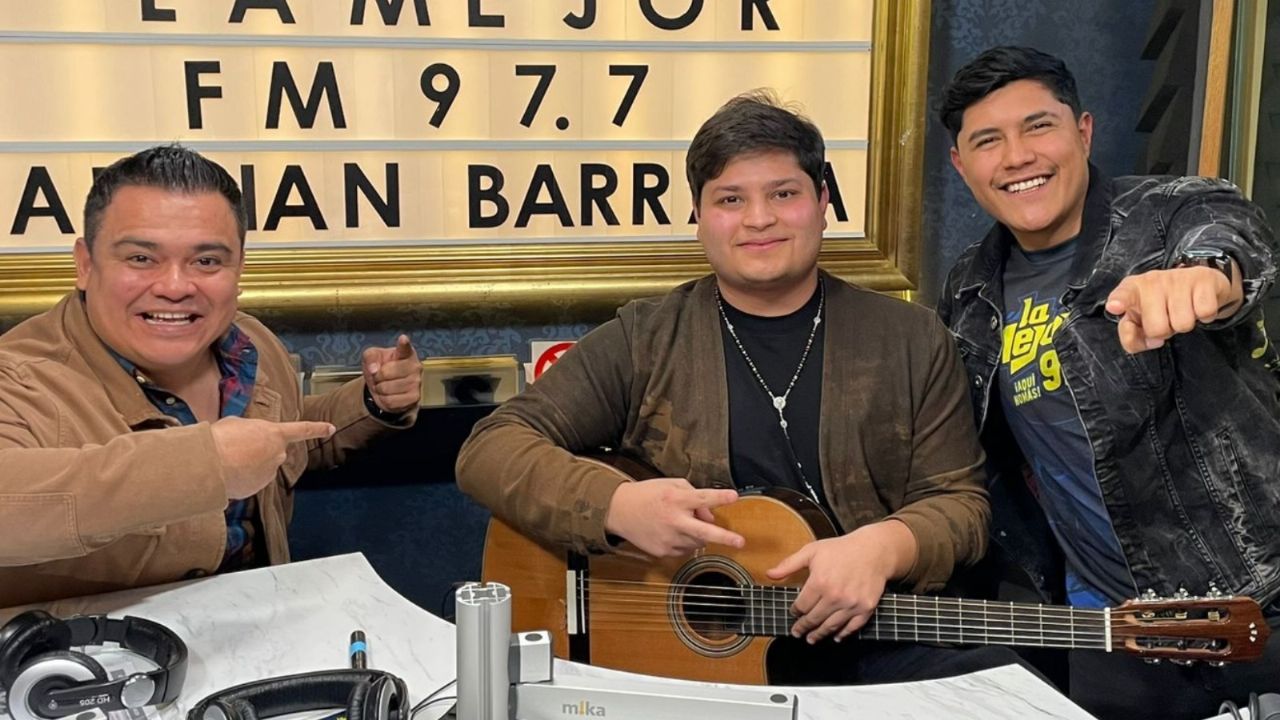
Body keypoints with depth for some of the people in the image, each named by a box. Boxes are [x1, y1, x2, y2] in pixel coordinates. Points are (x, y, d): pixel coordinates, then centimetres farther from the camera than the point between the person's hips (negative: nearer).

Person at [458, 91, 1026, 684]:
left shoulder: (912, 341, 5)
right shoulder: (643, 342, 0)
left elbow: (960, 501, 4)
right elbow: (489, 451, -4)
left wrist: (883, 546, -20)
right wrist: (618, 505, -23)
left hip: (871, 632, 1)